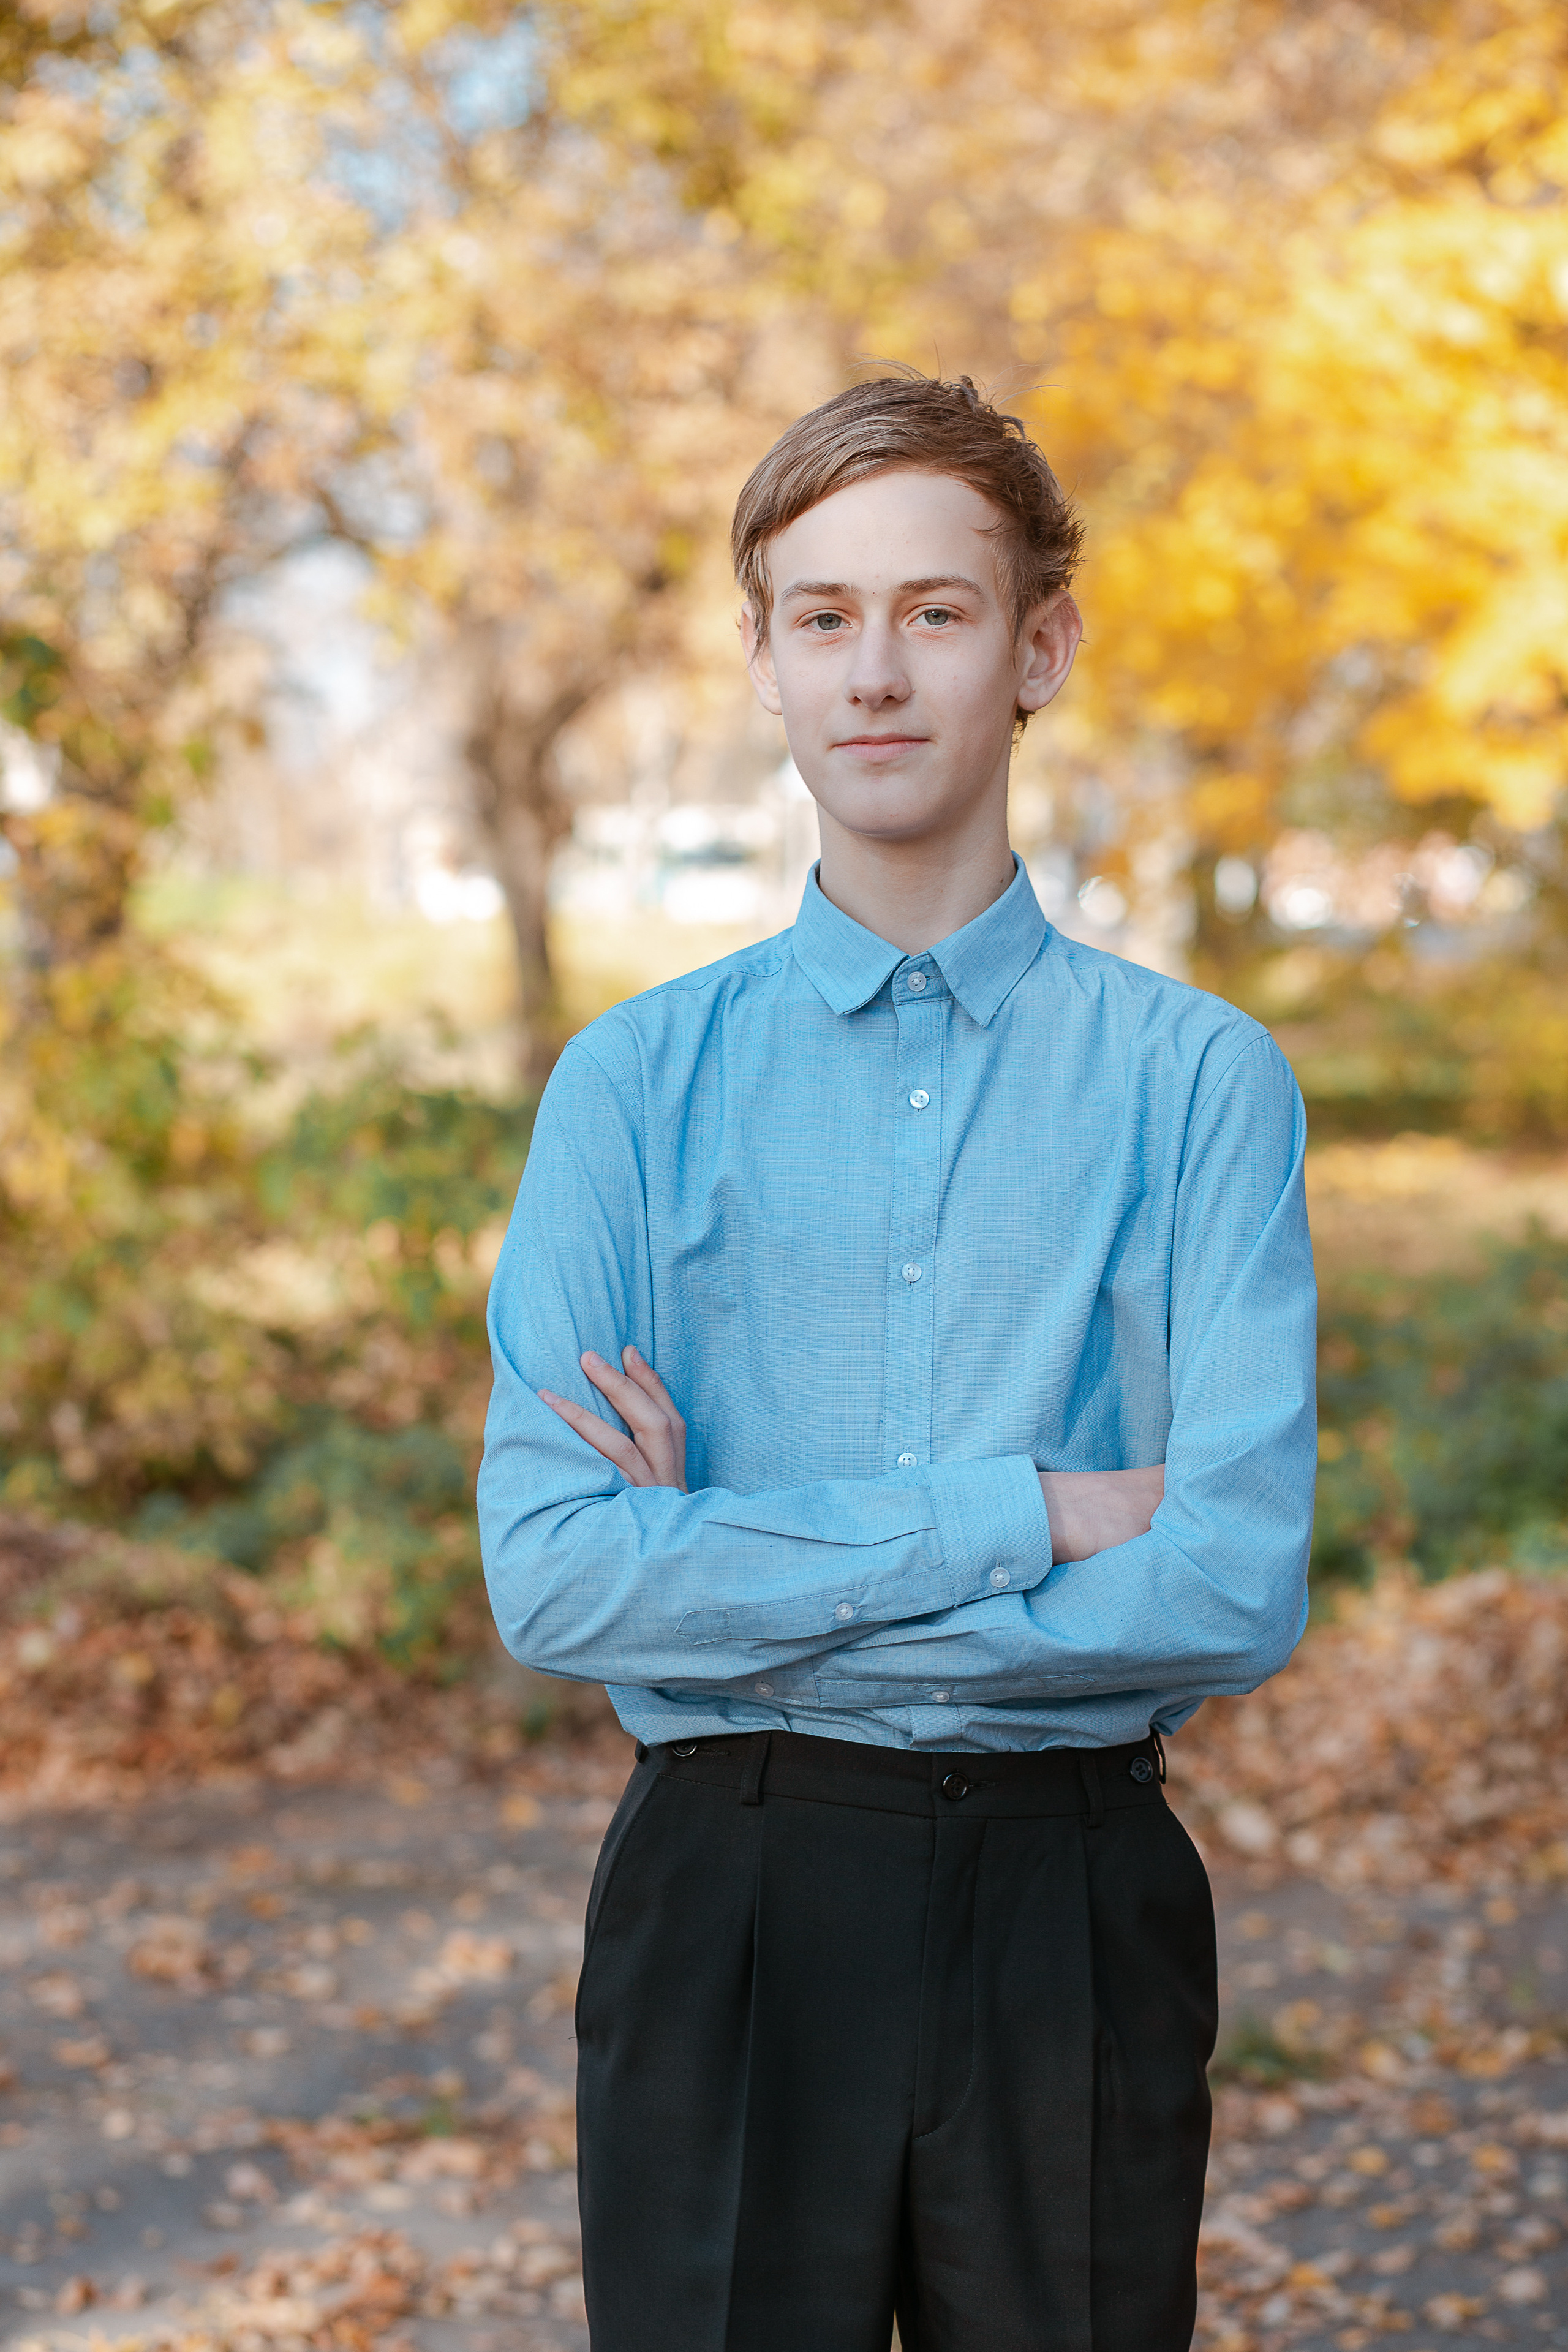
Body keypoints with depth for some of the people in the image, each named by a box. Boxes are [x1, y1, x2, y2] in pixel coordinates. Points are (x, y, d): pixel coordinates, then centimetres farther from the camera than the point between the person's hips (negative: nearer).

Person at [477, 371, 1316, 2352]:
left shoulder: (1196, 1080, -2)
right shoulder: (633, 1085, 1)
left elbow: (1238, 1587, -11)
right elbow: (550, 1576, -10)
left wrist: (741, 1583, -12)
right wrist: (1027, 1515, -14)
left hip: (1075, 1902, 0)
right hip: (730, 1904, 0)